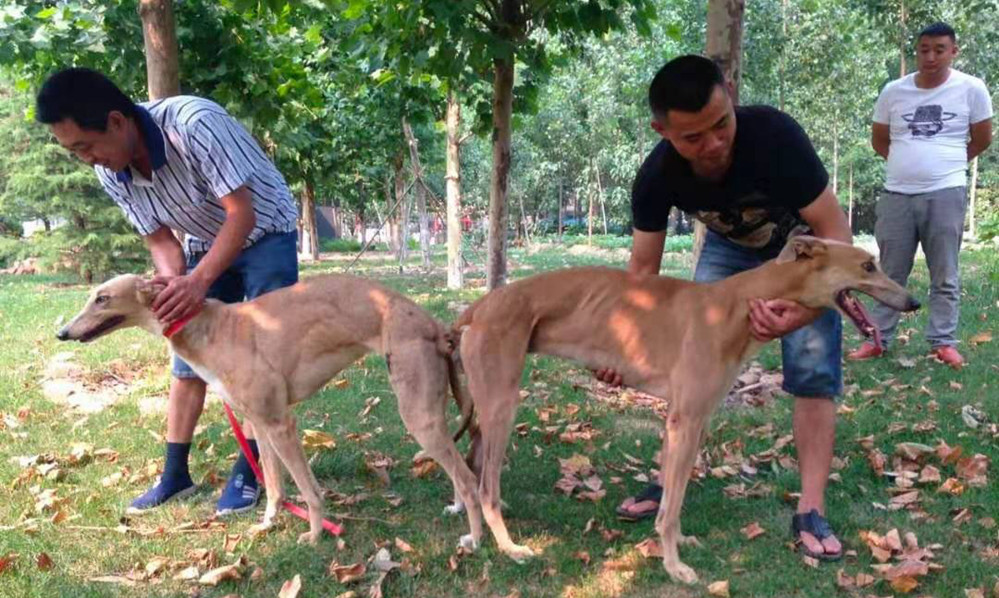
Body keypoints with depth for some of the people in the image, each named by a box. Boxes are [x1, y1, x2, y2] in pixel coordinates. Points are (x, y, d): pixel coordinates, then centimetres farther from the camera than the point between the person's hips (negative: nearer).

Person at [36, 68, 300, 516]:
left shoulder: (196, 124, -34)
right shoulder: (110, 174, -14)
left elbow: (242, 214, -33)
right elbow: (160, 240, -6)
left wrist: (199, 281, -43)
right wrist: (172, 283, -28)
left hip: (264, 234, -6)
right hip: (206, 246, 6)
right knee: (187, 357, 4)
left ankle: (248, 472, 0)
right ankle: (175, 474, 13)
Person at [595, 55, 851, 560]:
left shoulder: (774, 134, -39)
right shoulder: (657, 177, -28)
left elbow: (835, 231, -35)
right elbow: (643, 266, -17)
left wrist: (809, 303, -53)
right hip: (728, 248, 3)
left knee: (814, 371, -12)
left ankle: (811, 511, -4)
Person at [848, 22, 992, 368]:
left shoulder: (971, 89, -2)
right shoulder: (893, 91, 4)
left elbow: (982, 140, 10)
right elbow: (879, 140, 17)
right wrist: (909, 163, 13)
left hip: (945, 195, -2)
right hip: (896, 195, 2)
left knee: (945, 276, 5)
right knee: (890, 274, 8)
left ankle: (943, 343, 12)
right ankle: (878, 340, 15)